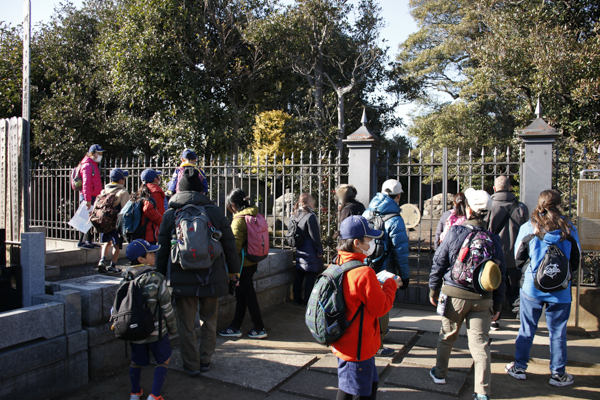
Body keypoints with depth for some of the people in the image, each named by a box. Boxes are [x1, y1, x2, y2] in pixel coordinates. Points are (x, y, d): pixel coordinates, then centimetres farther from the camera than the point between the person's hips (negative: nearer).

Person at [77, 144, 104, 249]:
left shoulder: (94, 165, 21)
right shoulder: (87, 165, -12)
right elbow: (86, 184, -20)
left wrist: (98, 197, 24)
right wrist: (88, 199, -25)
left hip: (93, 197, 10)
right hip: (88, 197, -10)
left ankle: (88, 241, 21)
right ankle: (81, 242, -5)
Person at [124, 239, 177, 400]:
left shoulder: (126, 279, -4)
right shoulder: (156, 279, -17)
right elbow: (166, 306, -13)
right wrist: (173, 327, 0)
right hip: (156, 331, -4)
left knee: (136, 361, 23)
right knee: (163, 360, 13)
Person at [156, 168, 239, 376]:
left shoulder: (170, 215, -1)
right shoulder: (215, 212, -2)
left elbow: (162, 250, 3)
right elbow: (230, 245, 1)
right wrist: (234, 271, 11)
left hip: (183, 280, -1)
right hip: (212, 278, 1)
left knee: (186, 324, 12)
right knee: (209, 320, 18)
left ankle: (192, 365, 21)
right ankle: (206, 361, 27)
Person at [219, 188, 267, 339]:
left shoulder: (239, 220, -18)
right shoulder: (255, 216, 6)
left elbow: (235, 246, -20)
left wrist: (232, 269, -16)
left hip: (244, 264, -8)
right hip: (253, 262, 8)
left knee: (249, 296, 3)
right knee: (241, 295, 15)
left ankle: (260, 329, 13)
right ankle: (235, 327, 24)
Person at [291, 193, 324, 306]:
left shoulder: (295, 216, 7)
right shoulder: (311, 216, -16)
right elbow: (315, 237, -15)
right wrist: (320, 251, -7)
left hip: (300, 252, 8)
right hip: (310, 253, -8)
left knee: (299, 276, 13)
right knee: (310, 277, 0)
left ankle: (297, 299, 22)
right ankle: (308, 302, 5)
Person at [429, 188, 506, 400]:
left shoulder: (455, 232, -9)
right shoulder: (493, 238, -2)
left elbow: (439, 262, -5)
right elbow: (500, 274, 2)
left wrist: (433, 289, 7)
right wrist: (498, 304, 11)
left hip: (454, 294, -1)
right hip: (482, 299, 1)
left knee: (447, 335, 17)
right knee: (480, 343, 6)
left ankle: (439, 373, 35)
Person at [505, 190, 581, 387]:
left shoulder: (527, 228, -7)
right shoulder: (569, 230, -5)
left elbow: (518, 259, 0)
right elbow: (576, 262, 5)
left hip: (531, 287, 0)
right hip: (560, 290, 0)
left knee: (526, 330, 11)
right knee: (558, 332, 11)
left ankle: (519, 368, 22)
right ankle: (558, 374, 21)